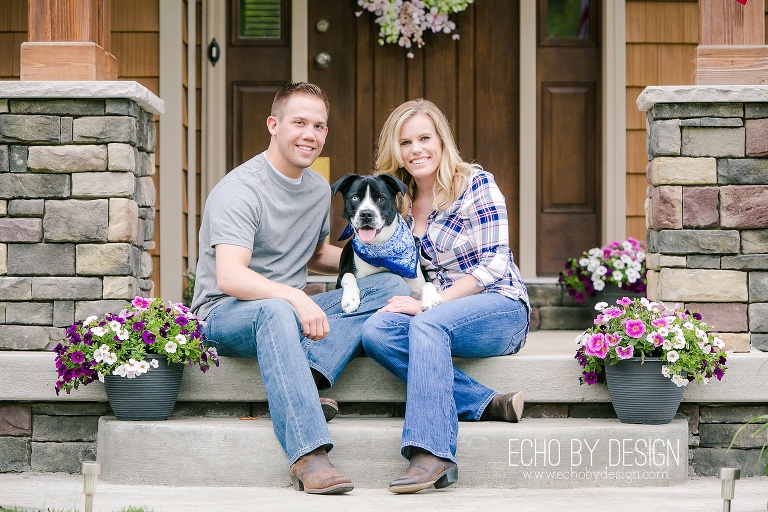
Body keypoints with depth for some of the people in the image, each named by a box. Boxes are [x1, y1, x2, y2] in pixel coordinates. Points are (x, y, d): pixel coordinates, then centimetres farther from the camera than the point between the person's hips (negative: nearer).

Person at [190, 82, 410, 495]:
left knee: (389, 286, -10)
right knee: (275, 310, -42)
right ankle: (308, 456, -49)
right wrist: (295, 299, -41)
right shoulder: (240, 190, -15)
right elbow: (229, 277, -28)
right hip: (225, 314, -7)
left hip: (293, 311, 8)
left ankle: (306, 377, -31)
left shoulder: (319, 190, 12)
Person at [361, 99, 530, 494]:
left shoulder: (476, 184, -5)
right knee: (376, 331, -25)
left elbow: (494, 265, -12)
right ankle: (485, 404, -25)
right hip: (438, 314, 6)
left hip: (500, 310, -6)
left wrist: (427, 304, -18)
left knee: (427, 324, -36)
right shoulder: (400, 202, 12)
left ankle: (432, 454, -46)